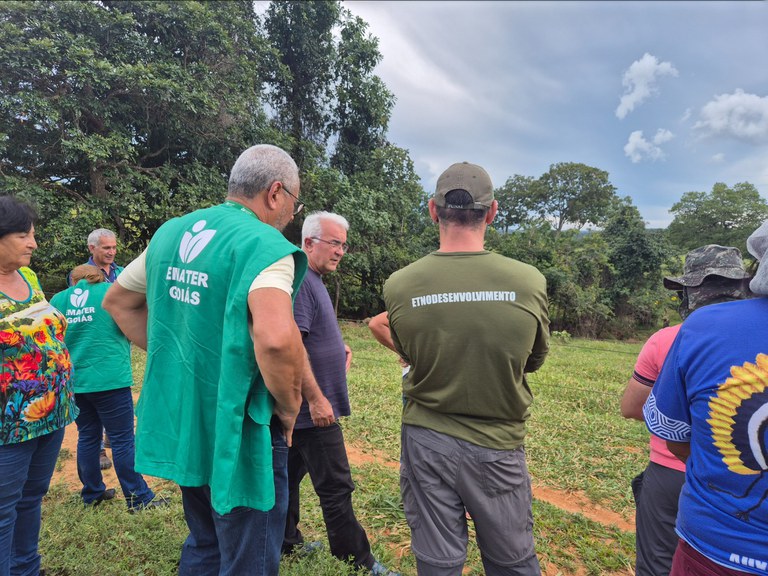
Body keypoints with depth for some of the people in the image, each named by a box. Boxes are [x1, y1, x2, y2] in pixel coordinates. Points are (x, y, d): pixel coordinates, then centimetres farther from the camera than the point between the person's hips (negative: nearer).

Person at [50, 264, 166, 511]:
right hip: (109, 378, -5)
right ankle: (138, 498, 7)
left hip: (74, 381, 5)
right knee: (123, 439, 0)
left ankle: (92, 494, 29)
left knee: (87, 437, 17)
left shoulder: (57, 300, 8)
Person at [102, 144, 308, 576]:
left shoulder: (171, 232, 6)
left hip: (178, 424, 8)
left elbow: (117, 301, 18)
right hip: (237, 433, -8)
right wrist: (289, 409, -17)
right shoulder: (264, 244, -19)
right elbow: (275, 338, -35)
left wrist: (170, 354, 14)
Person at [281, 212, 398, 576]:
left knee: (290, 473, 20)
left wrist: (338, 346, 7)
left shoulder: (315, 281, 15)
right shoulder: (300, 281, -18)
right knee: (335, 488, 0)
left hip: (303, 409, 10)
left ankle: (286, 543, 35)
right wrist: (316, 398, -22)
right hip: (314, 408, -10)